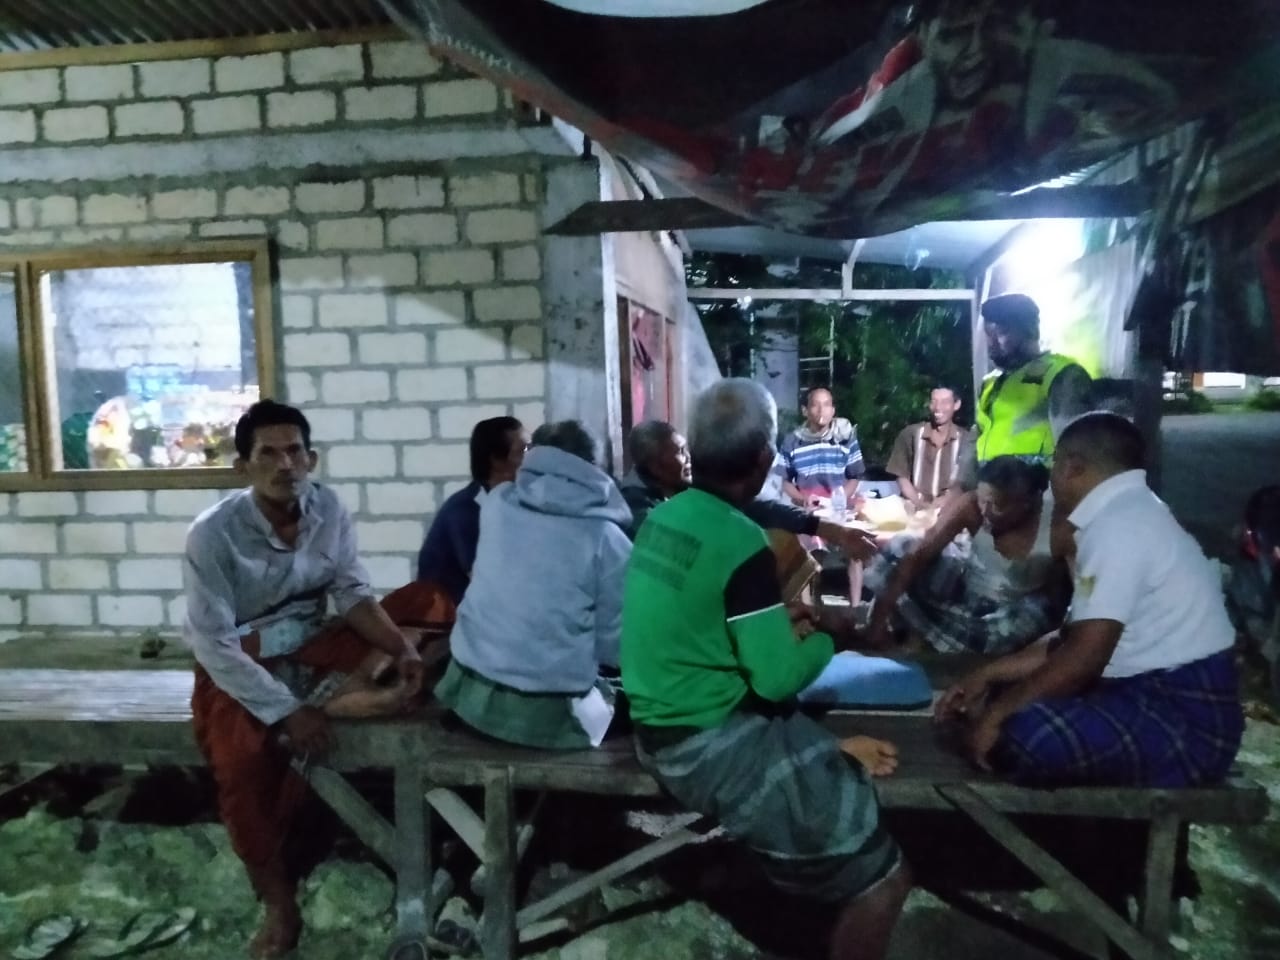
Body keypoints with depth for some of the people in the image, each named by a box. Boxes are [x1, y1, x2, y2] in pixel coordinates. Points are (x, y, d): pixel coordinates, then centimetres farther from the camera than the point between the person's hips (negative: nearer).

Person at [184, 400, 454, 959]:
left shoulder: (328, 508, -9)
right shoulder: (212, 534, -20)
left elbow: (353, 592, -6)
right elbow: (215, 645, -22)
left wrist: (401, 646, -24)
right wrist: (286, 710, -28)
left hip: (309, 648, 4)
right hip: (237, 664, -3)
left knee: (430, 602, -11)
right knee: (241, 758, -32)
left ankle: (342, 695, -28)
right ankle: (279, 903, -11)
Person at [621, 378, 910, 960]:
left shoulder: (665, 517, 3)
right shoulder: (741, 544, -22)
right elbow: (777, 680, -19)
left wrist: (785, 631, 9)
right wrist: (822, 642, 0)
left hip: (664, 725, 9)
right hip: (712, 744, -9)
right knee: (881, 876, 1)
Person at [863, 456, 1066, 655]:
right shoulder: (969, 506, -28)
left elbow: (1058, 594, -14)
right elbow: (917, 556, -31)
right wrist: (880, 617, -35)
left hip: (1015, 605, 0)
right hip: (966, 579, 0)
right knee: (898, 550, -20)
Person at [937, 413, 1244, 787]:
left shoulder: (1118, 525, -19)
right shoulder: (1126, 513, 14)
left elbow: (1084, 656, -24)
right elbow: (1074, 639, 16)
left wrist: (996, 714, -14)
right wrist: (987, 676, 13)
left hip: (1187, 716, -10)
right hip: (1155, 690, 10)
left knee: (1024, 733, -30)